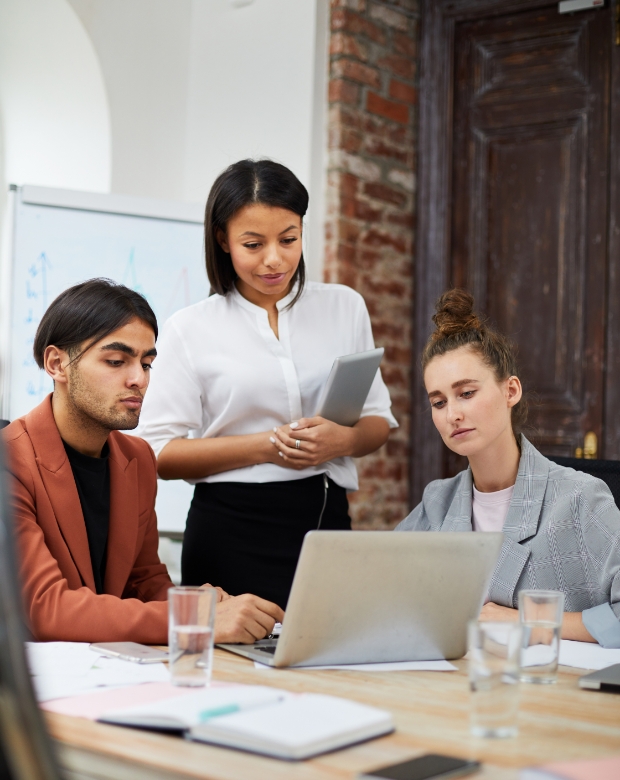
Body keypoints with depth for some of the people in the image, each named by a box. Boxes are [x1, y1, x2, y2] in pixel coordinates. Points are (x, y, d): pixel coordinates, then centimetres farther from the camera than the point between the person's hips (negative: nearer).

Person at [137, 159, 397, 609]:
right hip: (230, 533, -2)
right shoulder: (190, 330, 1)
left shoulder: (345, 307, 9)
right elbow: (159, 454, -5)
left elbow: (379, 421, 12)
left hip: (326, 521, 3)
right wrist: (264, 446, -15)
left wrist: (344, 440, -10)